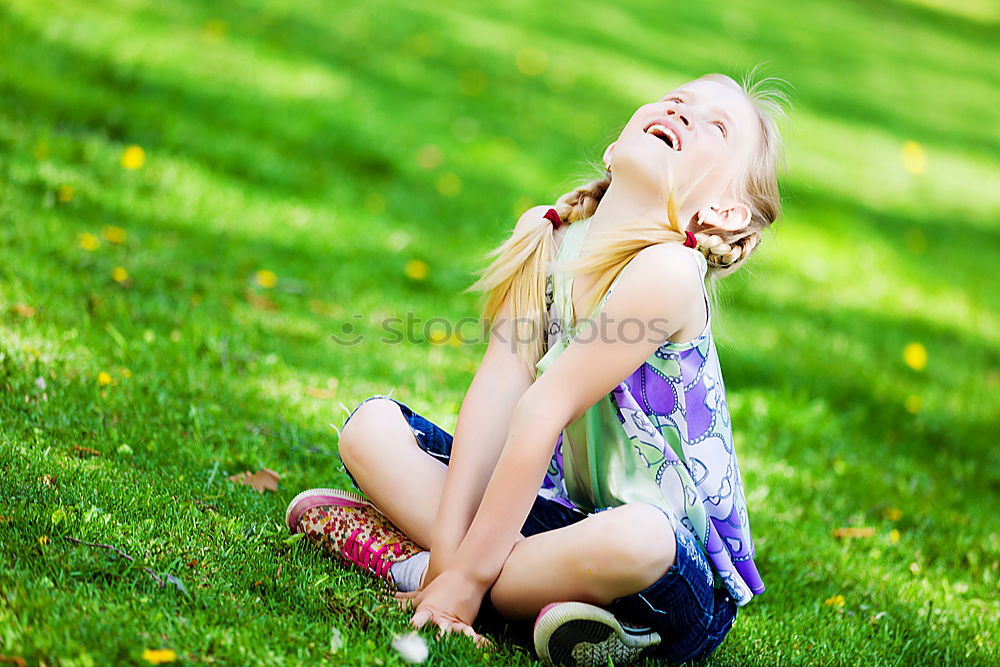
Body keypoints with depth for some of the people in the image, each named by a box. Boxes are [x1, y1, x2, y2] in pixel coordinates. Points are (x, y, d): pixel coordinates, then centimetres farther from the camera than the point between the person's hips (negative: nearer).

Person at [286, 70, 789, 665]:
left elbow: (542, 412, -25)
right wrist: (449, 545, -19)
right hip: (557, 503, 7)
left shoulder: (668, 270, -21)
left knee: (635, 541, -41)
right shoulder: (545, 236, 0)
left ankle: (402, 558, -18)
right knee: (372, 424, 0)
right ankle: (550, 591, -17)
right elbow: (498, 392, -10)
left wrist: (464, 574, -25)